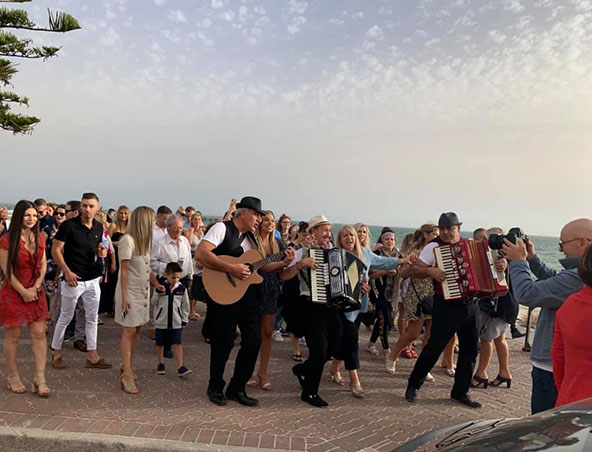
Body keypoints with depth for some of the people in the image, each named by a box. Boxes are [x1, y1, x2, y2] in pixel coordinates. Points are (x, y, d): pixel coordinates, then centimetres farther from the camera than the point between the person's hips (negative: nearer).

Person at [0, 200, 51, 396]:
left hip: (36, 292, 5)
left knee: (39, 334, 1)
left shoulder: (39, 238, 7)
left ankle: (40, 379, 7)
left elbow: (43, 265, 8)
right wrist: (24, 292, -10)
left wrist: (35, 288, -5)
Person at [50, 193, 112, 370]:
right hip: (73, 278, -5)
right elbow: (56, 250, -10)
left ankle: (92, 356, 16)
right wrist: (67, 271, -17)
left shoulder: (98, 227, 5)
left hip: (92, 279, 6)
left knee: (92, 317, 8)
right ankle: (56, 353, 23)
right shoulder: (69, 225, -11)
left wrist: (101, 252, -4)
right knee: (66, 317, 6)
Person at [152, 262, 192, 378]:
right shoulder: (160, 287, -6)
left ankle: (180, 367, -2)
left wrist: (184, 320, 5)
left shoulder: (182, 288, -2)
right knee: (160, 343, 12)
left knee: (177, 344, -4)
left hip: (176, 322, 0)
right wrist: (158, 295, -19)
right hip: (161, 321, 0)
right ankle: (160, 364, 29)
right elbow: (154, 303, 0)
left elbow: (185, 305, 5)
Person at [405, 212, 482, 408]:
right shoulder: (434, 247, -4)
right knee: (435, 346, -3)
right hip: (447, 306, -5)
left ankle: (460, 391, 25)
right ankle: (413, 385, 15)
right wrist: (430, 270, -24)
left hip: (470, 305, 5)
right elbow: (415, 270, -6)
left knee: (470, 349, 9)